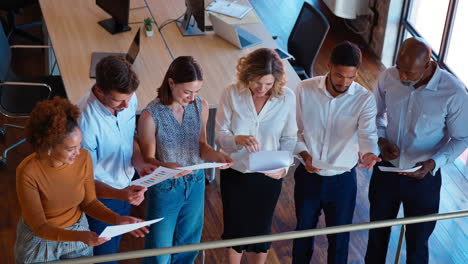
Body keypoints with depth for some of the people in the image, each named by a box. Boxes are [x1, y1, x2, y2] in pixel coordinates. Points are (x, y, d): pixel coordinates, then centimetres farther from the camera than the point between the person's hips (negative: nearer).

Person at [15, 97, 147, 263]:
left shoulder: (83, 158, -19)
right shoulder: (28, 172, -30)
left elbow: (88, 202, -6)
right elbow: (40, 227, -27)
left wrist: (117, 219, -23)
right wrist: (80, 237, -41)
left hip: (77, 230, 3)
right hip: (39, 237, -3)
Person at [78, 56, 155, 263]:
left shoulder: (129, 99, -16)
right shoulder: (85, 120, -35)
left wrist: (139, 163, -16)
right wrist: (121, 195, -41)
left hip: (125, 188, 6)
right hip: (100, 196, -6)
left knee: (114, 247, 29)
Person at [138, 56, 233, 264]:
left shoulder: (201, 106, -10)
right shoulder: (151, 115, -24)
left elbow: (201, 145, -1)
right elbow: (148, 158, -16)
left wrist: (217, 156, -22)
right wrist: (164, 167, -38)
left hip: (195, 184, 4)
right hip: (164, 188, -4)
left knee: (188, 246, 24)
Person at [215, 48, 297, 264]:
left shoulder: (287, 97, -14)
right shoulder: (231, 94, -16)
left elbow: (288, 139, -4)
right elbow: (220, 136, -13)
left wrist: (284, 166, -20)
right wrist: (237, 139, -34)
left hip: (268, 176, 0)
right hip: (235, 173, 0)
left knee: (261, 230, 17)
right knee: (235, 228, 18)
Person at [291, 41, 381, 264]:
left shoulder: (365, 99, -14)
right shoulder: (305, 90, -12)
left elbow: (368, 134, -26)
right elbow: (294, 130, -4)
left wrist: (369, 153, -48)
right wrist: (304, 154, -22)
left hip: (342, 180, -1)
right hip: (308, 176, 1)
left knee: (339, 238, 14)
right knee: (304, 230, 22)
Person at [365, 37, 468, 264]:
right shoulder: (388, 77, -14)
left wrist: (434, 162, -26)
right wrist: (381, 139, -13)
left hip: (423, 177, -3)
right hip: (386, 170, 3)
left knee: (417, 242, 14)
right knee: (377, 231, 22)